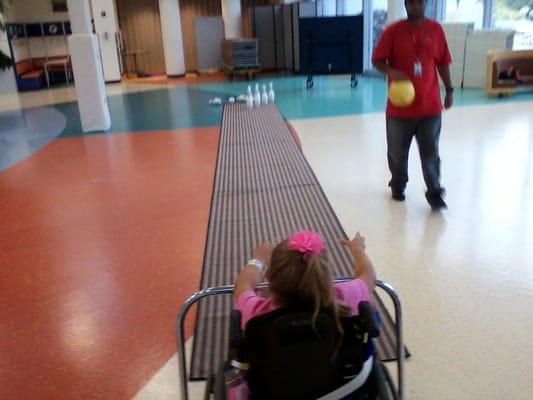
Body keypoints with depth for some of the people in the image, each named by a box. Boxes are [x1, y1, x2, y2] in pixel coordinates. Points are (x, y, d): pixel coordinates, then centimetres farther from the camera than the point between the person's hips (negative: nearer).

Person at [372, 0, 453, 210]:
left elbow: (443, 62, 11)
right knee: (397, 151, 11)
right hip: (400, 106, -1)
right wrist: (392, 72, -22)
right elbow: (377, 60, -3)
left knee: (430, 152, 4)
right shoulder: (393, 31, -5)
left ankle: (434, 192, 13)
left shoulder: (436, 30, 3)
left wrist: (449, 89, 11)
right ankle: (398, 185, 33)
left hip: (430, 105, 1)